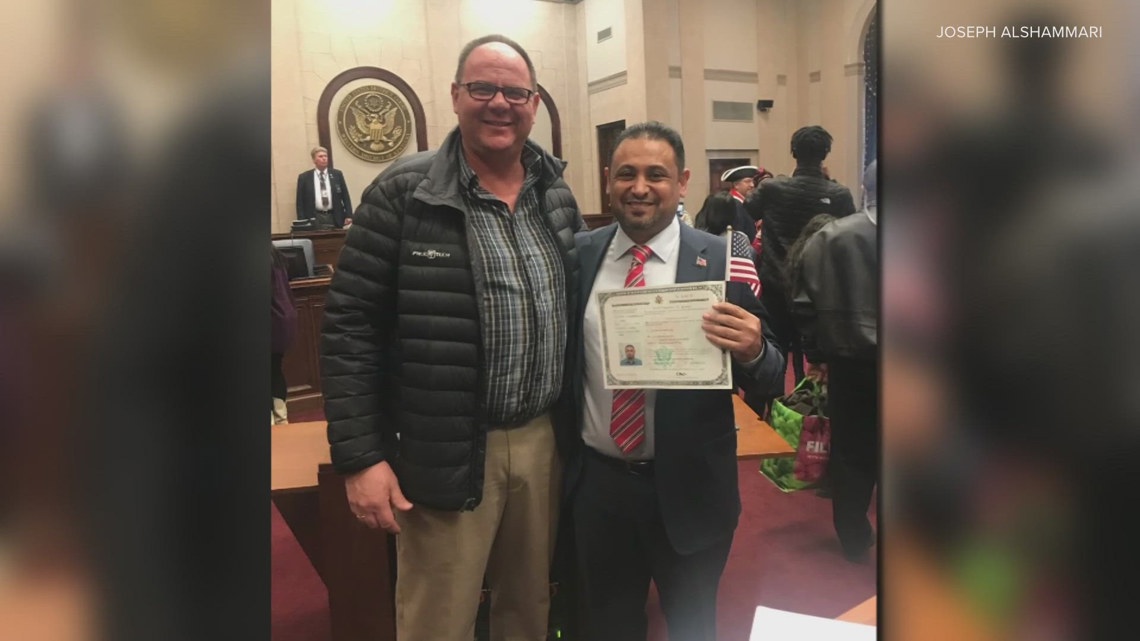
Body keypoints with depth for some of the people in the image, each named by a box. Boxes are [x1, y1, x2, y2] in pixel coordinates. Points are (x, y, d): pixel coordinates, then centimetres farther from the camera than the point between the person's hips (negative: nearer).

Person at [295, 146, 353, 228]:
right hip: (314, 219, -2)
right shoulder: (304, 177, 5)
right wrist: (302, 222, -5)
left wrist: (348, 215, -1)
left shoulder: (337, 174, 9)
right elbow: (300, 201, 4)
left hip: (335, 218, 2)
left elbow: (345, 196, 10)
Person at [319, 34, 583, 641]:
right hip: (448, 450, -4)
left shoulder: (556, 194, 6)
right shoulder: (403, 193, -10)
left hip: (544, 437, 5)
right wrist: (359, 456, -13)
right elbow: (349, 326, -10)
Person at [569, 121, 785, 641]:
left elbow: (771, 377, -7)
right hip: (595, 482, 3)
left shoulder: (724, 261, -9)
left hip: (689, 488, -2)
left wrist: (754, 352, -28)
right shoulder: (577, 255, -1)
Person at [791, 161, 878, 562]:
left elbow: (805, 302, -4)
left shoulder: (829, 237, -4)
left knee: (851, 451, 14)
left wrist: (815, 353, 6)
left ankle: (854, 537, 26)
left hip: (850, 363, 2)